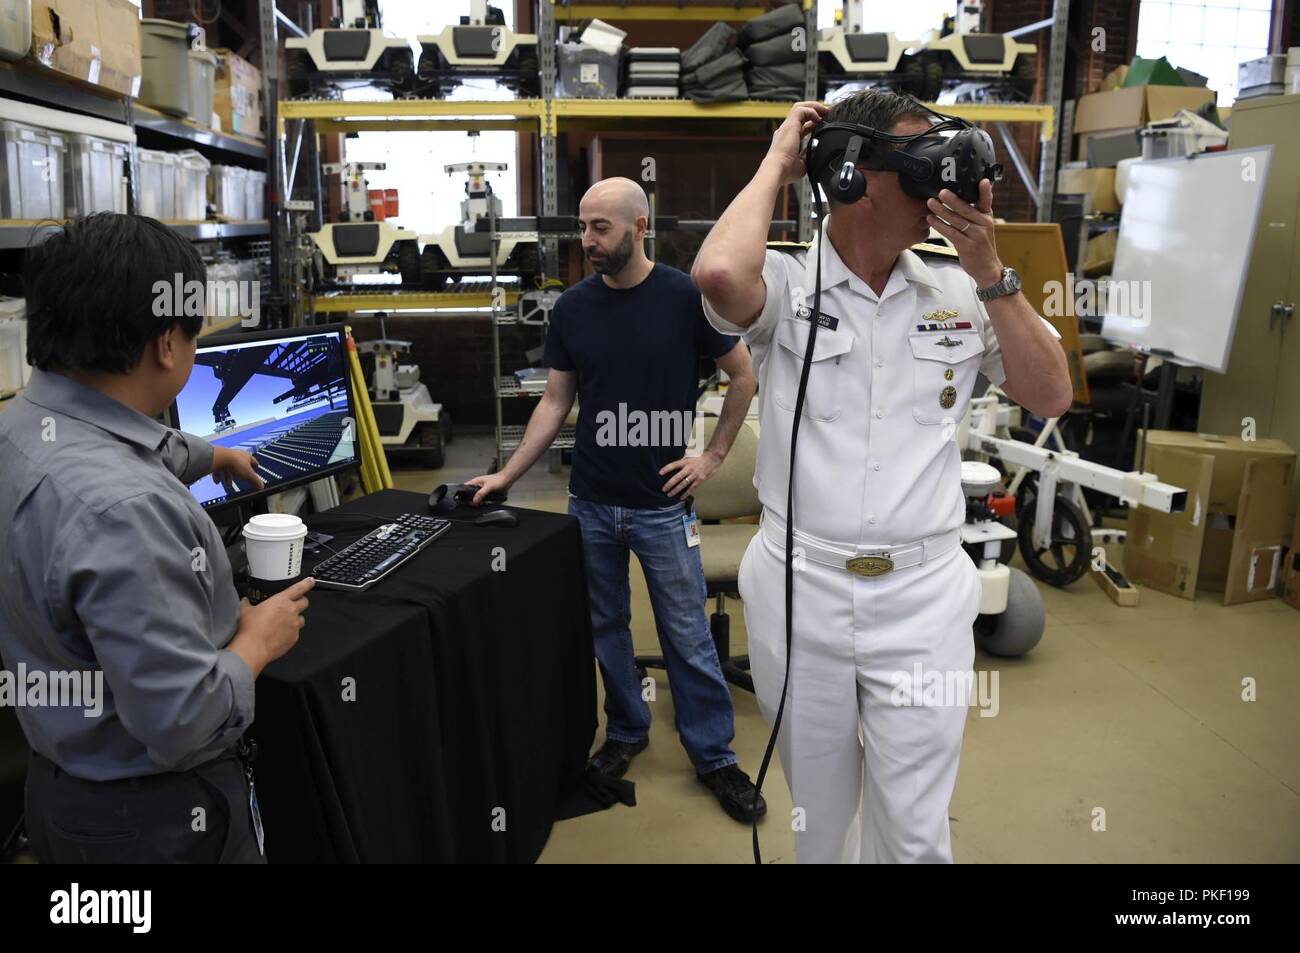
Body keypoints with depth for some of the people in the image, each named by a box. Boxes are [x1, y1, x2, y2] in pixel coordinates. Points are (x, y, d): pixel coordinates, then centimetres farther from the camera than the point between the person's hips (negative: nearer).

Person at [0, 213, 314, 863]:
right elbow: (181, 721, -34)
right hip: (154, 815, -8)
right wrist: (258, 643, -15)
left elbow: (141, 452, 19)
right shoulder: (120, 509, -36)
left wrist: (210, 456, 38)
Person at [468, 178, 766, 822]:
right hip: (591, 502, 4)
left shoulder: (685, 298, -8)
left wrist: (713, 456, -3)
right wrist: (506, 475, 0)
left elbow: (743, 376, 1)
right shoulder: (572, 308, 1)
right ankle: (626, 731, 35)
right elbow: (555, 401, 6)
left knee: (687, 635, 4)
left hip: (663, 503, -3)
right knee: (605, 626, 15)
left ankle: (714, 756, 20)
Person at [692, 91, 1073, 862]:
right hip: (798, 588, -2)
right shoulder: (785, 283, -6)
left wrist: (990, 274, -6)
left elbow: (1053, 397, 3)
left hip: (923, 595, 2)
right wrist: (776, 164, -11)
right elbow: (718, 273, -29)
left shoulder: (959, 293, 5)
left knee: (913, 831, 11)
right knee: (817, 817, 19)